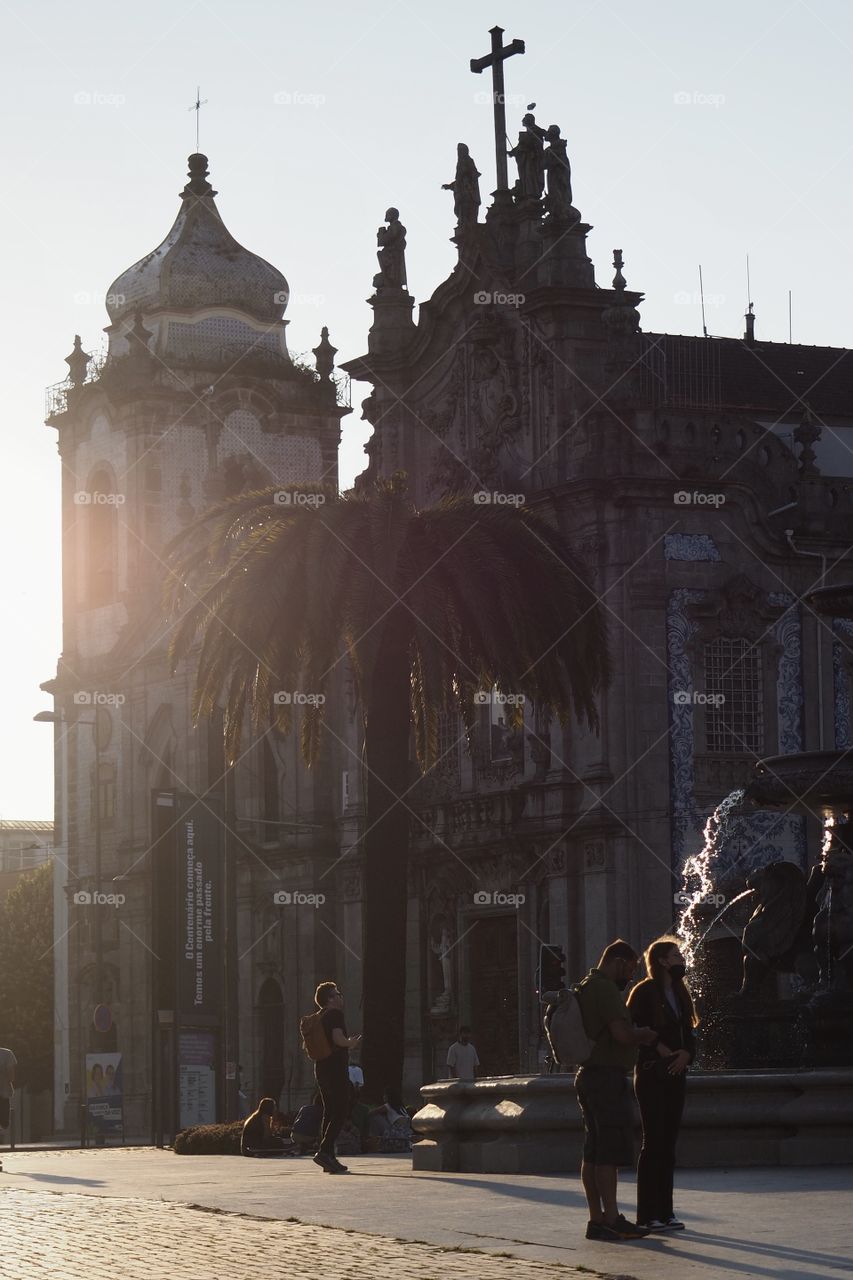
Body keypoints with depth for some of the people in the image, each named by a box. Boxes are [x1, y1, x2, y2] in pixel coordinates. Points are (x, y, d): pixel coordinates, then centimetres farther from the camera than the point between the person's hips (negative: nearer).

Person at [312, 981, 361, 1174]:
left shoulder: (319, 1018, 17)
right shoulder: (335, 1014, -10)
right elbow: (338, 1038, -25)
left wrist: (348, 1043, 30)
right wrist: (351, 1043, -4)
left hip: (322, 1068, 9)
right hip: (335, 1069, -9)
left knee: (329, 1112, 11)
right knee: (340, 1113, -10)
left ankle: (328, 1158, 9)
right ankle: (324, 1151, -22)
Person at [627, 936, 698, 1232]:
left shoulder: (680, 993, 15)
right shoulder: (644, 992, -8)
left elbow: (690, 1032, 15)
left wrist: (686, 1054, -4)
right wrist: (659, 1048, -15)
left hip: (675, 1075, 7)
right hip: (651, 1075, -7)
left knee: (668, 1144, 8)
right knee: (653, 1143, -7)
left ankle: (665, 1211, 11)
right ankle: (648, 1214, -5)